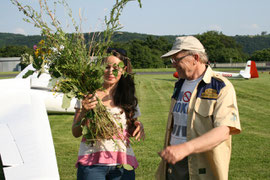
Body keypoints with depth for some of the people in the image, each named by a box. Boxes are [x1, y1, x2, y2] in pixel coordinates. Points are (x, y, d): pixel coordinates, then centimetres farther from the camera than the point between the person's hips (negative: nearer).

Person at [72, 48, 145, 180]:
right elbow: (76, 133, 1)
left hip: (122, 164, 2)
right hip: (92, 162, -2)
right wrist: (84, 112, -16)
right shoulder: (89, 95, 2)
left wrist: (139, 127, -4)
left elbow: (135, 135, 17)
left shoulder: (129, 99, 11)